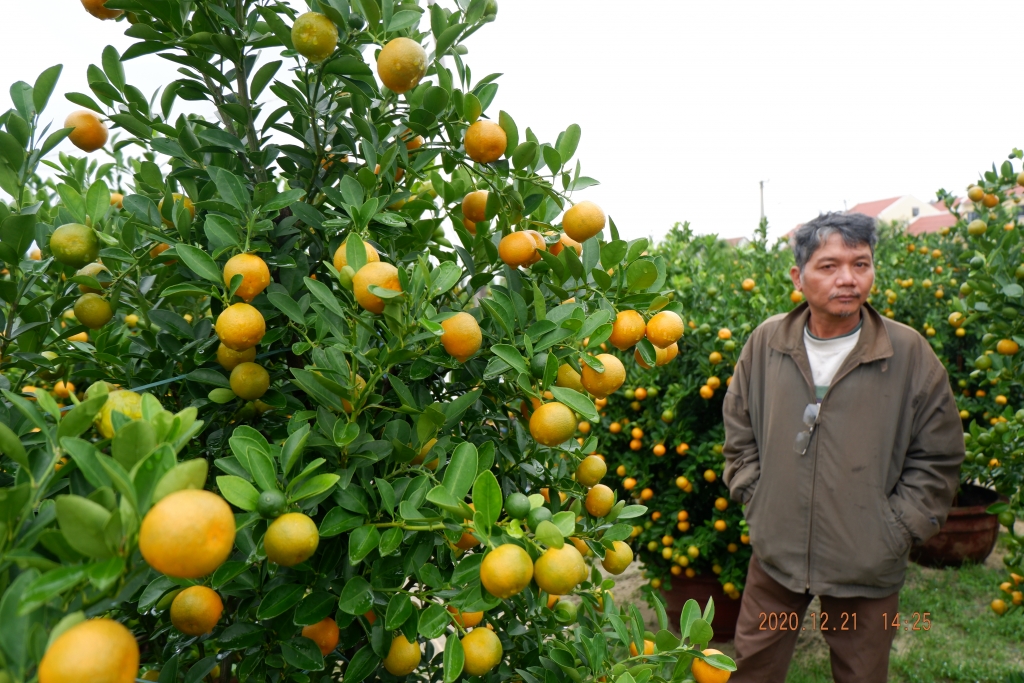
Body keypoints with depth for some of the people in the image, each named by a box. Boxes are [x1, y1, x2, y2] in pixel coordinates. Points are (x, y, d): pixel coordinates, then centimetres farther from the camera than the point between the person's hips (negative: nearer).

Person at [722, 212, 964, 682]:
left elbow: (938, 458, -2)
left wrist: (896, 529, -6)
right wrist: (756, 499, 2)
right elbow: (738, 434, 9)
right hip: (775, 553, 2)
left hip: (868, 569, -1)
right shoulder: (766, 342, -3)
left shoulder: (910, 353, -9)